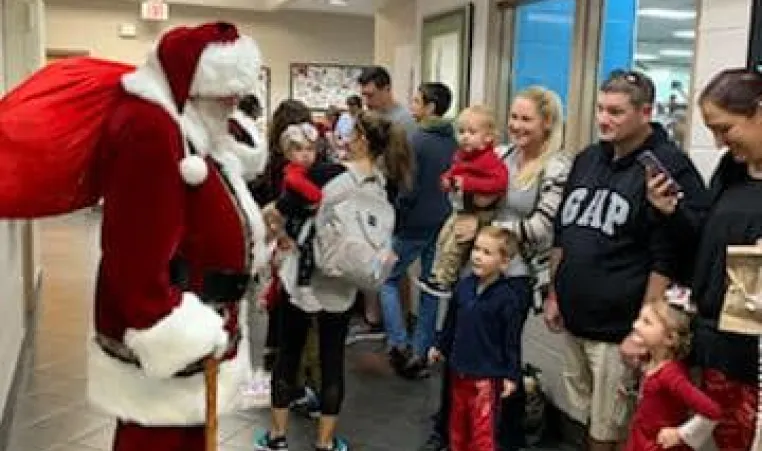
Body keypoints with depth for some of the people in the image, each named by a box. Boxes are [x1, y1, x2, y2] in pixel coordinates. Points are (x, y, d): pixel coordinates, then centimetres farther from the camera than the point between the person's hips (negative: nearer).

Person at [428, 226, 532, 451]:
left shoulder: (508, 297, -19)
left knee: (483, 429, 1)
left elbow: (512, 339, -14)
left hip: (487, 375, -6)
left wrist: (512, 374, -13)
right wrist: (441, 347, 23)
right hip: (459, 369, 6)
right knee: (458, 424, 22)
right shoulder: (464, 285, -1)